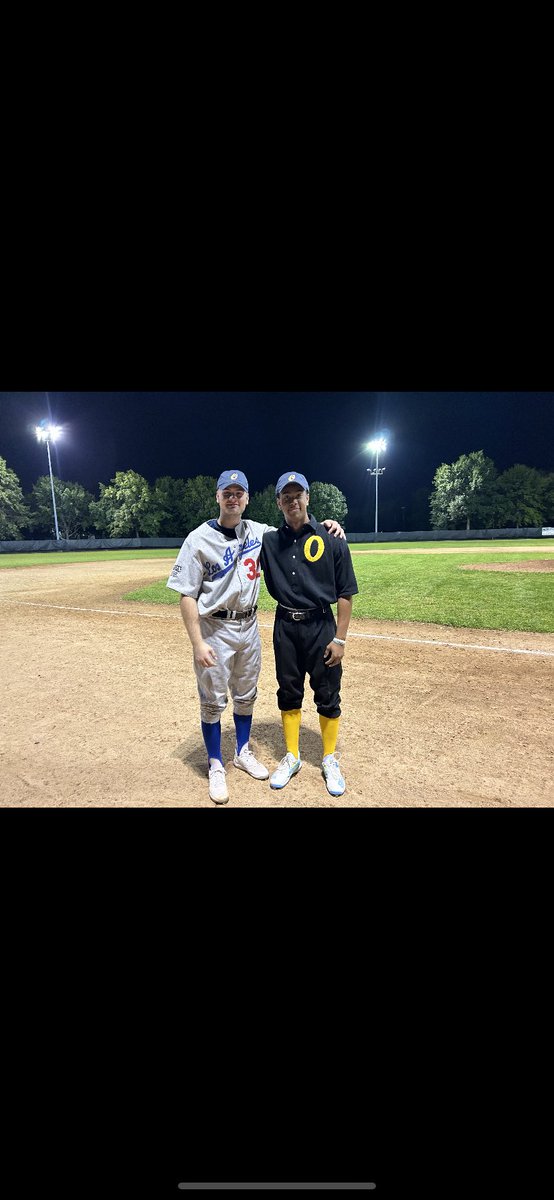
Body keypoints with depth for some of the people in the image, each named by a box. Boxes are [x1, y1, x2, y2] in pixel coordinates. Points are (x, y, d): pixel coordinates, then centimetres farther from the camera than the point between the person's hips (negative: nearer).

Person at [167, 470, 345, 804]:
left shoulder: (258, 532, 2)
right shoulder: (199, 539, -11)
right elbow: (187, 596, -12)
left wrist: (323, 525, -4)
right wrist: (197, 644, -17)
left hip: (249, 627, 5)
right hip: (215, 629, -4)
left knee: (246, 696, 18)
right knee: (213, 701, 8)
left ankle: (244, 753, 40)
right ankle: (216, 766, 29)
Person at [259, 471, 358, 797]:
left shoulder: (331, 539, -6)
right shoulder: (269, 541, 3)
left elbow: (345, 593, -5)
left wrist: (340, 638, -9)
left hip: (321, 626, -2)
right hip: (285, 627, 3)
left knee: (328, 696, 8)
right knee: (289, 693, 14)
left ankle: (330, 760, 30)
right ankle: (292, 757, 33)